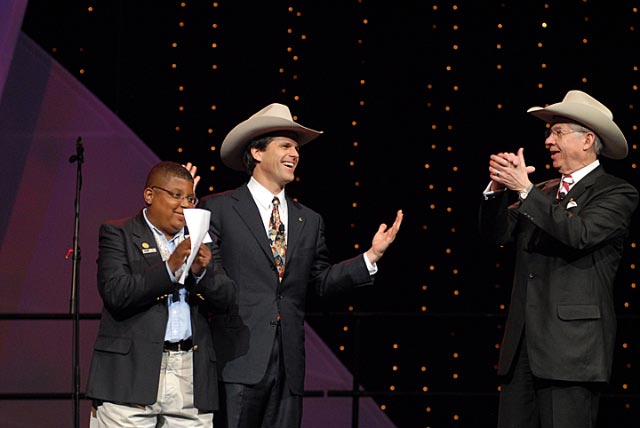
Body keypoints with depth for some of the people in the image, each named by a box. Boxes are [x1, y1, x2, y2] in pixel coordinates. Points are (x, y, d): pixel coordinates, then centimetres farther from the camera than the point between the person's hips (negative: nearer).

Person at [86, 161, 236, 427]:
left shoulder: (200, 240, 19)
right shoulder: (118, 234, 6)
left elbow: (225, 301, 11)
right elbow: (115, 293, -9)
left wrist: (202, 272, -8)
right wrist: (170, 267, -15)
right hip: (132, 375, -4)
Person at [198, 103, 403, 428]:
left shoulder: (309, 221, 17)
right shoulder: (219, 209, 2)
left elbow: (320, 282, 16)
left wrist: (372, 255, 8)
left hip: (288, 363, 5)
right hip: (239, 357, -5)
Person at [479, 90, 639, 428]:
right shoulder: (544, 193, 19)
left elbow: (580, 234, -18)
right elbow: (497, 234, 11)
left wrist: (525, 189, -16)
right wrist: (497, 189, -6)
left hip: (572, 349, -7)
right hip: (522, 348, 7)